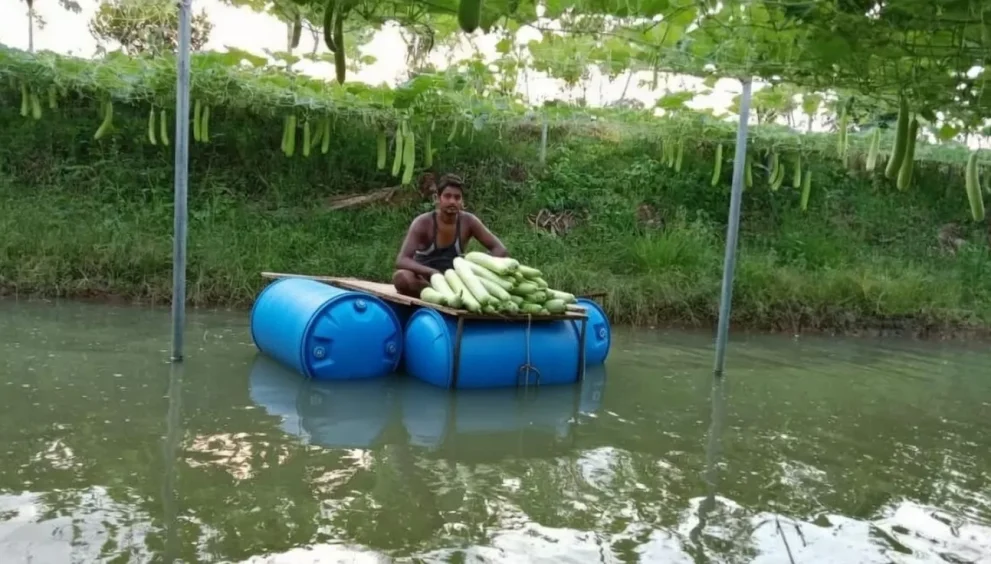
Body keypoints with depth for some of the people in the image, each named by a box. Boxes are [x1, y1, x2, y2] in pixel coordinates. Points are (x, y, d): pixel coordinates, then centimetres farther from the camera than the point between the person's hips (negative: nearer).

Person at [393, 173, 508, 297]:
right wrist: (432, 272, -42)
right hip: (424, 281, -2)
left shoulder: (468, 221, -8)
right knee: (401, 277, -36)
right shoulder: (423, 223, -15)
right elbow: (401, 260, -25)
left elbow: (500, 249, -6)